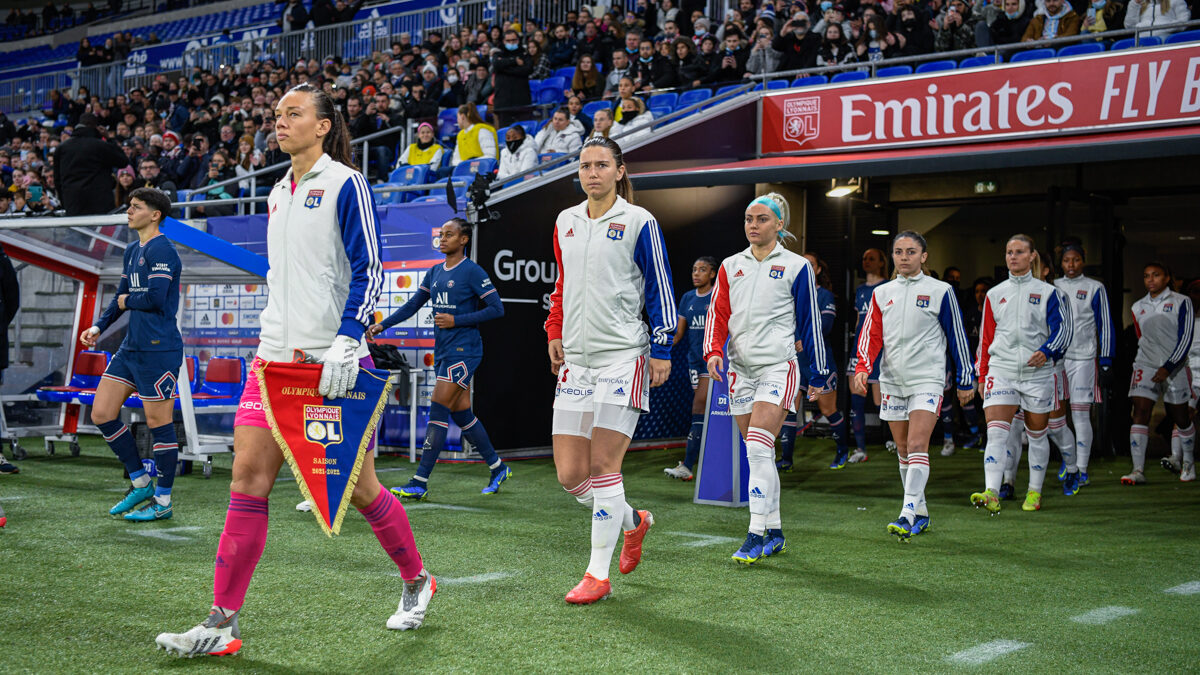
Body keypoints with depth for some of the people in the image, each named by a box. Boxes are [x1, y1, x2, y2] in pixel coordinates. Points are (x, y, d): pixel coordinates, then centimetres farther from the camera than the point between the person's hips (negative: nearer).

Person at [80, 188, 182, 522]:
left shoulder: (161, 249, -12)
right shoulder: (132, 251, 17)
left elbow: (155, 299, -22)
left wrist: (128, 301, -3)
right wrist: (98, 327, 11)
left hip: (158, 350, -10)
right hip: (131, 347, 10)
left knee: (159, 423, -2)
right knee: (102, 413, 8)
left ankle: (163, 502, 8)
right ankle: (141, 483, 20)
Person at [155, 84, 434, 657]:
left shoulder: (345, 184, -5)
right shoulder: (278, 193, 17)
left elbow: (368, 270, -11)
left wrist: (346, 342, -20)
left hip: (332, 359, -6)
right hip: (275, 354, 6)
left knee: (357, 486, 2)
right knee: (248, 477, -4)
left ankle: (416, 580, 26)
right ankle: (222, 623, -2)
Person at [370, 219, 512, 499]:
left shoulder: (472, 271, -9)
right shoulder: (435, 273, 13)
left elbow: (497, 309, -12)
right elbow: (412, 305, 18)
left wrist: (456, 320, -15)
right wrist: (382, 325, 7)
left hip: (463, 350, -8)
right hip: (443, 350, 8)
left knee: (438, 410, -11)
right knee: (461, 413, 11)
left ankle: (420, 483, -10)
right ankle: (497, 467, 25)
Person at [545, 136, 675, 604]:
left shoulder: (638, 222, -2)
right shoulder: (565, 222, 14)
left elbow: (660, 290, -1)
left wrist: (661, 350, -5)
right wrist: (555, 333, 15)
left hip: (623, 355, -6)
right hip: (575, 358, 6)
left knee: (603, 466, -8)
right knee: (570, 475, 2)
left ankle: (599, 574, 3)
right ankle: (633, 522, 29)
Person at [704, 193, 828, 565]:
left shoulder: (796, 266, 1)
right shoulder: (730, 266, 12)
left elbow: (810, 321, 4)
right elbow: (718, 312, 10)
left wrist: (817, 374, 5)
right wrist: (714, 351, -8)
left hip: (778, 366, -5)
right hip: (740, 367, 5)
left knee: (758, 449, -17)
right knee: (757, 454, 8)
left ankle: (757, 535, -15)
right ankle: (774, 533, 17)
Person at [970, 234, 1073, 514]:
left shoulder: (1047, 293, 3)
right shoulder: (994, 294, 12)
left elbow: (1062, 329, -1)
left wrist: (1046, 351, -20)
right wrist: (982, 375, 13)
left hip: (1037, 372, -1)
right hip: (1001, 370, 1)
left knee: (1036, 434, 10)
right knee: (996, 431, -14)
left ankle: (1035, 492, 24)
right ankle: (992, 494, -24)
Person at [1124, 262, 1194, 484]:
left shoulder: (1181, 302, -2)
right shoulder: (1138, 308, 11)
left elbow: (1185, 338, -9)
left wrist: (1168, 367, -17)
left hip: (1175, 368, -3)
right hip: (1145, 366, 3)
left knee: (1180, 417, 7)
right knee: (1140, 413, -12)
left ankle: (1187, 463, 30)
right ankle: (1138, 470, -16)